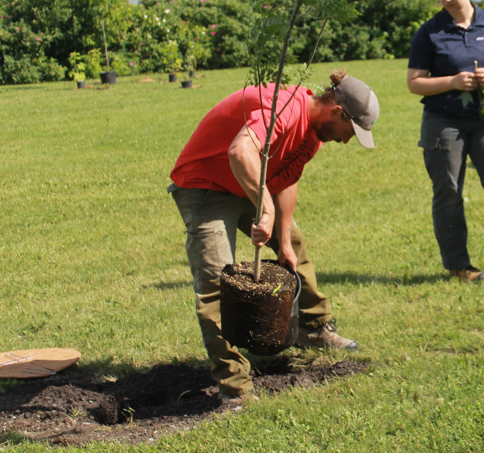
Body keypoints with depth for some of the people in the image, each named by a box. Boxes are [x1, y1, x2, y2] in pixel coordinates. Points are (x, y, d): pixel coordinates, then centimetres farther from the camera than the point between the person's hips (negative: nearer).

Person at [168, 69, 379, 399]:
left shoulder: (314, 128, 0)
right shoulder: (285, 107, -33)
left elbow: (287, 181, 5)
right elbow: (241, 152, -50)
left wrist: (284, 242, 2)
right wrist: (266, 210, -52)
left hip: (251, 187, 10)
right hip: (204, 184, -10)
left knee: (295, 245, 20)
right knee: (216, 279, -19)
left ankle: (315, 328, 39)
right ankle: (233, 384, -19)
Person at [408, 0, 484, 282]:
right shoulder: (430, 33, 0)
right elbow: (414, 82, -1)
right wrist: (453, 81, -16)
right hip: (444, 122, -1)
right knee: (448, 195, 4)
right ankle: (458, 264, 13)